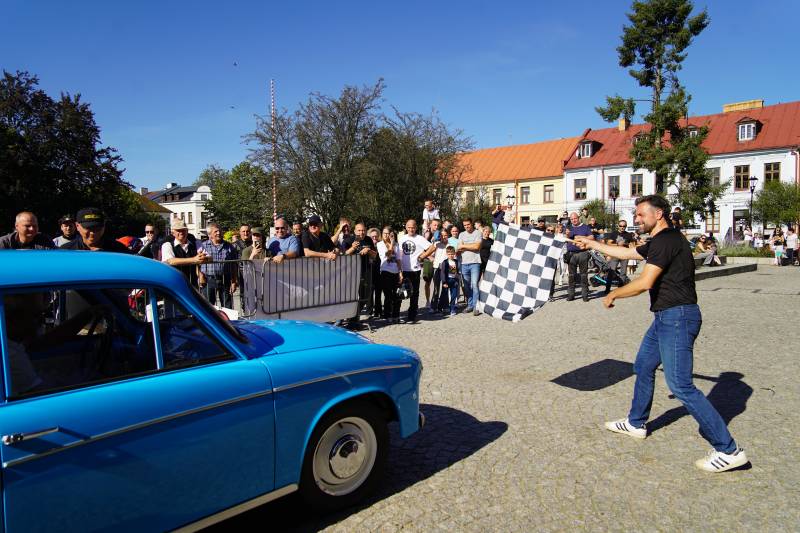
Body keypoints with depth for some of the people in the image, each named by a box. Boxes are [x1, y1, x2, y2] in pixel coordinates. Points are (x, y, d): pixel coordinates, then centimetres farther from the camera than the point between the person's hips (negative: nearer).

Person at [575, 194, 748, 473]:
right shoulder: (659, 242, 16)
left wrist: (613, 294, -9)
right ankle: (636, 423, 37)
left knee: (681, 385, -10)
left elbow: (645, 282, -23)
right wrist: (591, 243, 30)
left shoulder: (667, 239, -16)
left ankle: (728, 450, -2)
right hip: (666, 317, 11)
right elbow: (624, 252, 27)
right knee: (643, 367, 21)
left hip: (677, 317, -11)